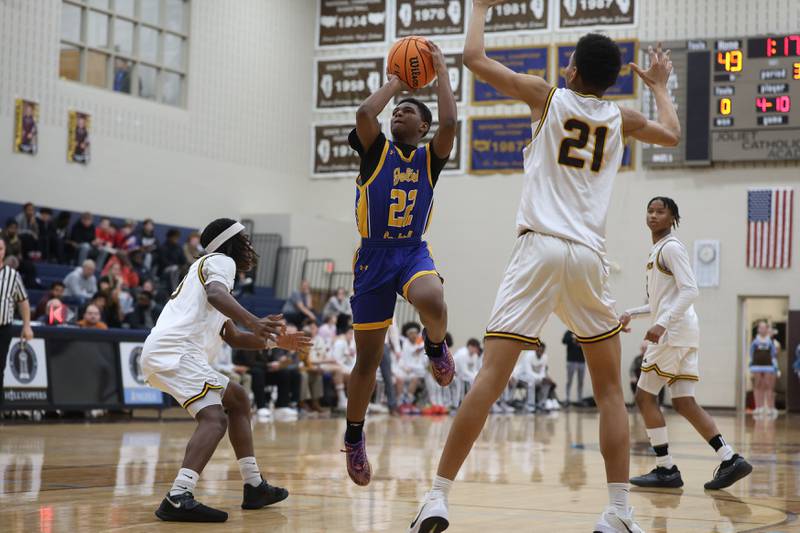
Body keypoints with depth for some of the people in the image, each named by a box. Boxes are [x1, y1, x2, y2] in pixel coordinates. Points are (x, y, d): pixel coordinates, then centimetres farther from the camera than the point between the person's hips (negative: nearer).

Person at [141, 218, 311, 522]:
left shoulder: (207, 267, 33)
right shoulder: (221, 260, 4)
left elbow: (233, 337, 38)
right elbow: (215, 294, -22)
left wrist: (275, 341, 33)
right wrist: (252, 321, -36)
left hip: (164, 353, 10)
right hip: (175, 349, -10)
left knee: (237, 399, 22)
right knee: (214, 418, -24)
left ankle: (254, 486, 21)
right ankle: (178, 499, -40)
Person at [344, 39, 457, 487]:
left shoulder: (430, 158, 6)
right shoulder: (376, 150, 5)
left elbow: (450, 122, -13)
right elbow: (364, 114, -15)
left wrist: (441, 70, -4)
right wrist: (395, 82, 0)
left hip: (414, 252, 0)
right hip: (374, 255, 0)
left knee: (433, 304, -38)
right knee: (368, 360, 4)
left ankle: (436, 346, -2)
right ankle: (355, 439, 24)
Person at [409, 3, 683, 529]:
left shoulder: (547, 96, 6)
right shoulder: (621, 117, 14)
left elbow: (475, 57, 8)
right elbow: (672, 135, 35)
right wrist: (659, 85, 51)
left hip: (539, 247, -2)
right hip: (589, 255, 2)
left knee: (490, 378, -6)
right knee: (611, 390, 12)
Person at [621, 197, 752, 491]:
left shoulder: (671, 247, -8)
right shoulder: (656, 251, 22)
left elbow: (690, 290, -19)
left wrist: (662, 323, -27)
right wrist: (631, 313, 19)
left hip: (674, 332, -9)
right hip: (678, 333, 9)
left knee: (645, 396, -5)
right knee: (683, 403, 4)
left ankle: (666, 470, -4)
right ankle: (730, 460, -1)